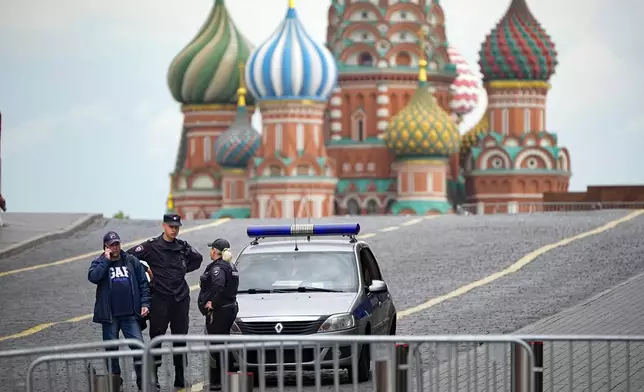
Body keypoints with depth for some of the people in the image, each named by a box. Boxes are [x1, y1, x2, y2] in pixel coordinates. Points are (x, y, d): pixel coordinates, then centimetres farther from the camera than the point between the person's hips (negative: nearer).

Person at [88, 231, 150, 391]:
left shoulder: (131, 261, 6)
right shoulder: (99, 263, 2)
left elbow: (143, 283, 8)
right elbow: (93, 277, -19)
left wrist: (145, 303, -1)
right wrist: (106, 260, -14)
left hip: (130, 314, 1)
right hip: (109, 315, -1)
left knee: (138, 345, -7)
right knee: (111, 348, 6)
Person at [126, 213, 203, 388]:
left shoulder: (183, 247, 9)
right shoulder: (152, 246, -4)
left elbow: (198, 258, 24)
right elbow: (129, 255, -8)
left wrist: (184, 270, 13)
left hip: (181, 299, 4)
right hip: (160, 299, -4)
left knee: (180, 338, 7)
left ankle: (180, 378, 13)